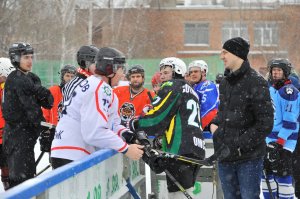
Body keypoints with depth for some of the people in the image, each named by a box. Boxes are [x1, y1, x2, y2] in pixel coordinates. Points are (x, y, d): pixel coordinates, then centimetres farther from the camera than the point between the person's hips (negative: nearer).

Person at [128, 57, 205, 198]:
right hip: (196, 149, 9)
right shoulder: (190, 91, 27)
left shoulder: (172, 86, -1)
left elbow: (156, 117, -8)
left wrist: (131, 125, 2)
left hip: (180, 150, -9)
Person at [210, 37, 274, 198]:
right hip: (224, 157, 7)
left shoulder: (256, 83, -10)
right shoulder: (225, 83, 15)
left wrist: (240, 144, -16)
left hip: (248, 157, -7)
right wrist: (214, 123, 8)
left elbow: (265, 123, -14)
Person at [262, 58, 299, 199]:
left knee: (282, 175, -11)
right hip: (269, 139, 9)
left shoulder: (289, 91, -13)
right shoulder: (271, 89, 15)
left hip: (284, 140, -9)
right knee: (268, 171, 14)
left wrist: (280, 142, -23)